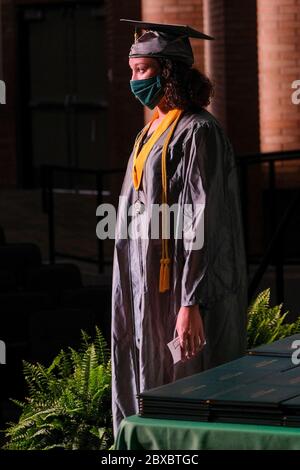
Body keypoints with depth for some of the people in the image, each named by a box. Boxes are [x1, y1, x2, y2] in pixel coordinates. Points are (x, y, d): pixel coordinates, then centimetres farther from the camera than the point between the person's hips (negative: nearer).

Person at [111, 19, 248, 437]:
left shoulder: (197, 133, -14)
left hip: (181, 291, -9)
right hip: (150, 292, 9)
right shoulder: (152, 131, 14)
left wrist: (191, 304, -26)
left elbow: (203, 223, -21)